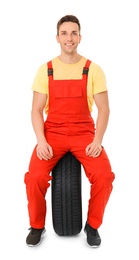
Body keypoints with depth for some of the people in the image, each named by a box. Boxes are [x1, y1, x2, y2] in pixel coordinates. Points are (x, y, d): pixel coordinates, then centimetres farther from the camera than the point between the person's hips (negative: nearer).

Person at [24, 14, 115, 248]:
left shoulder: (93, 70, 1)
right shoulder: (45, 70, 3)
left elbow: (103, 109, 0)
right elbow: (37, 110, 2)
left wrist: (97, 140, -14)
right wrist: (41, 140, -14)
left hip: (84, 134, 0)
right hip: (52, 133, 1)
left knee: (104, 176, -24)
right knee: (35, 177, -23)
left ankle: (92, 225, 4)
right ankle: (37, 226, 6)